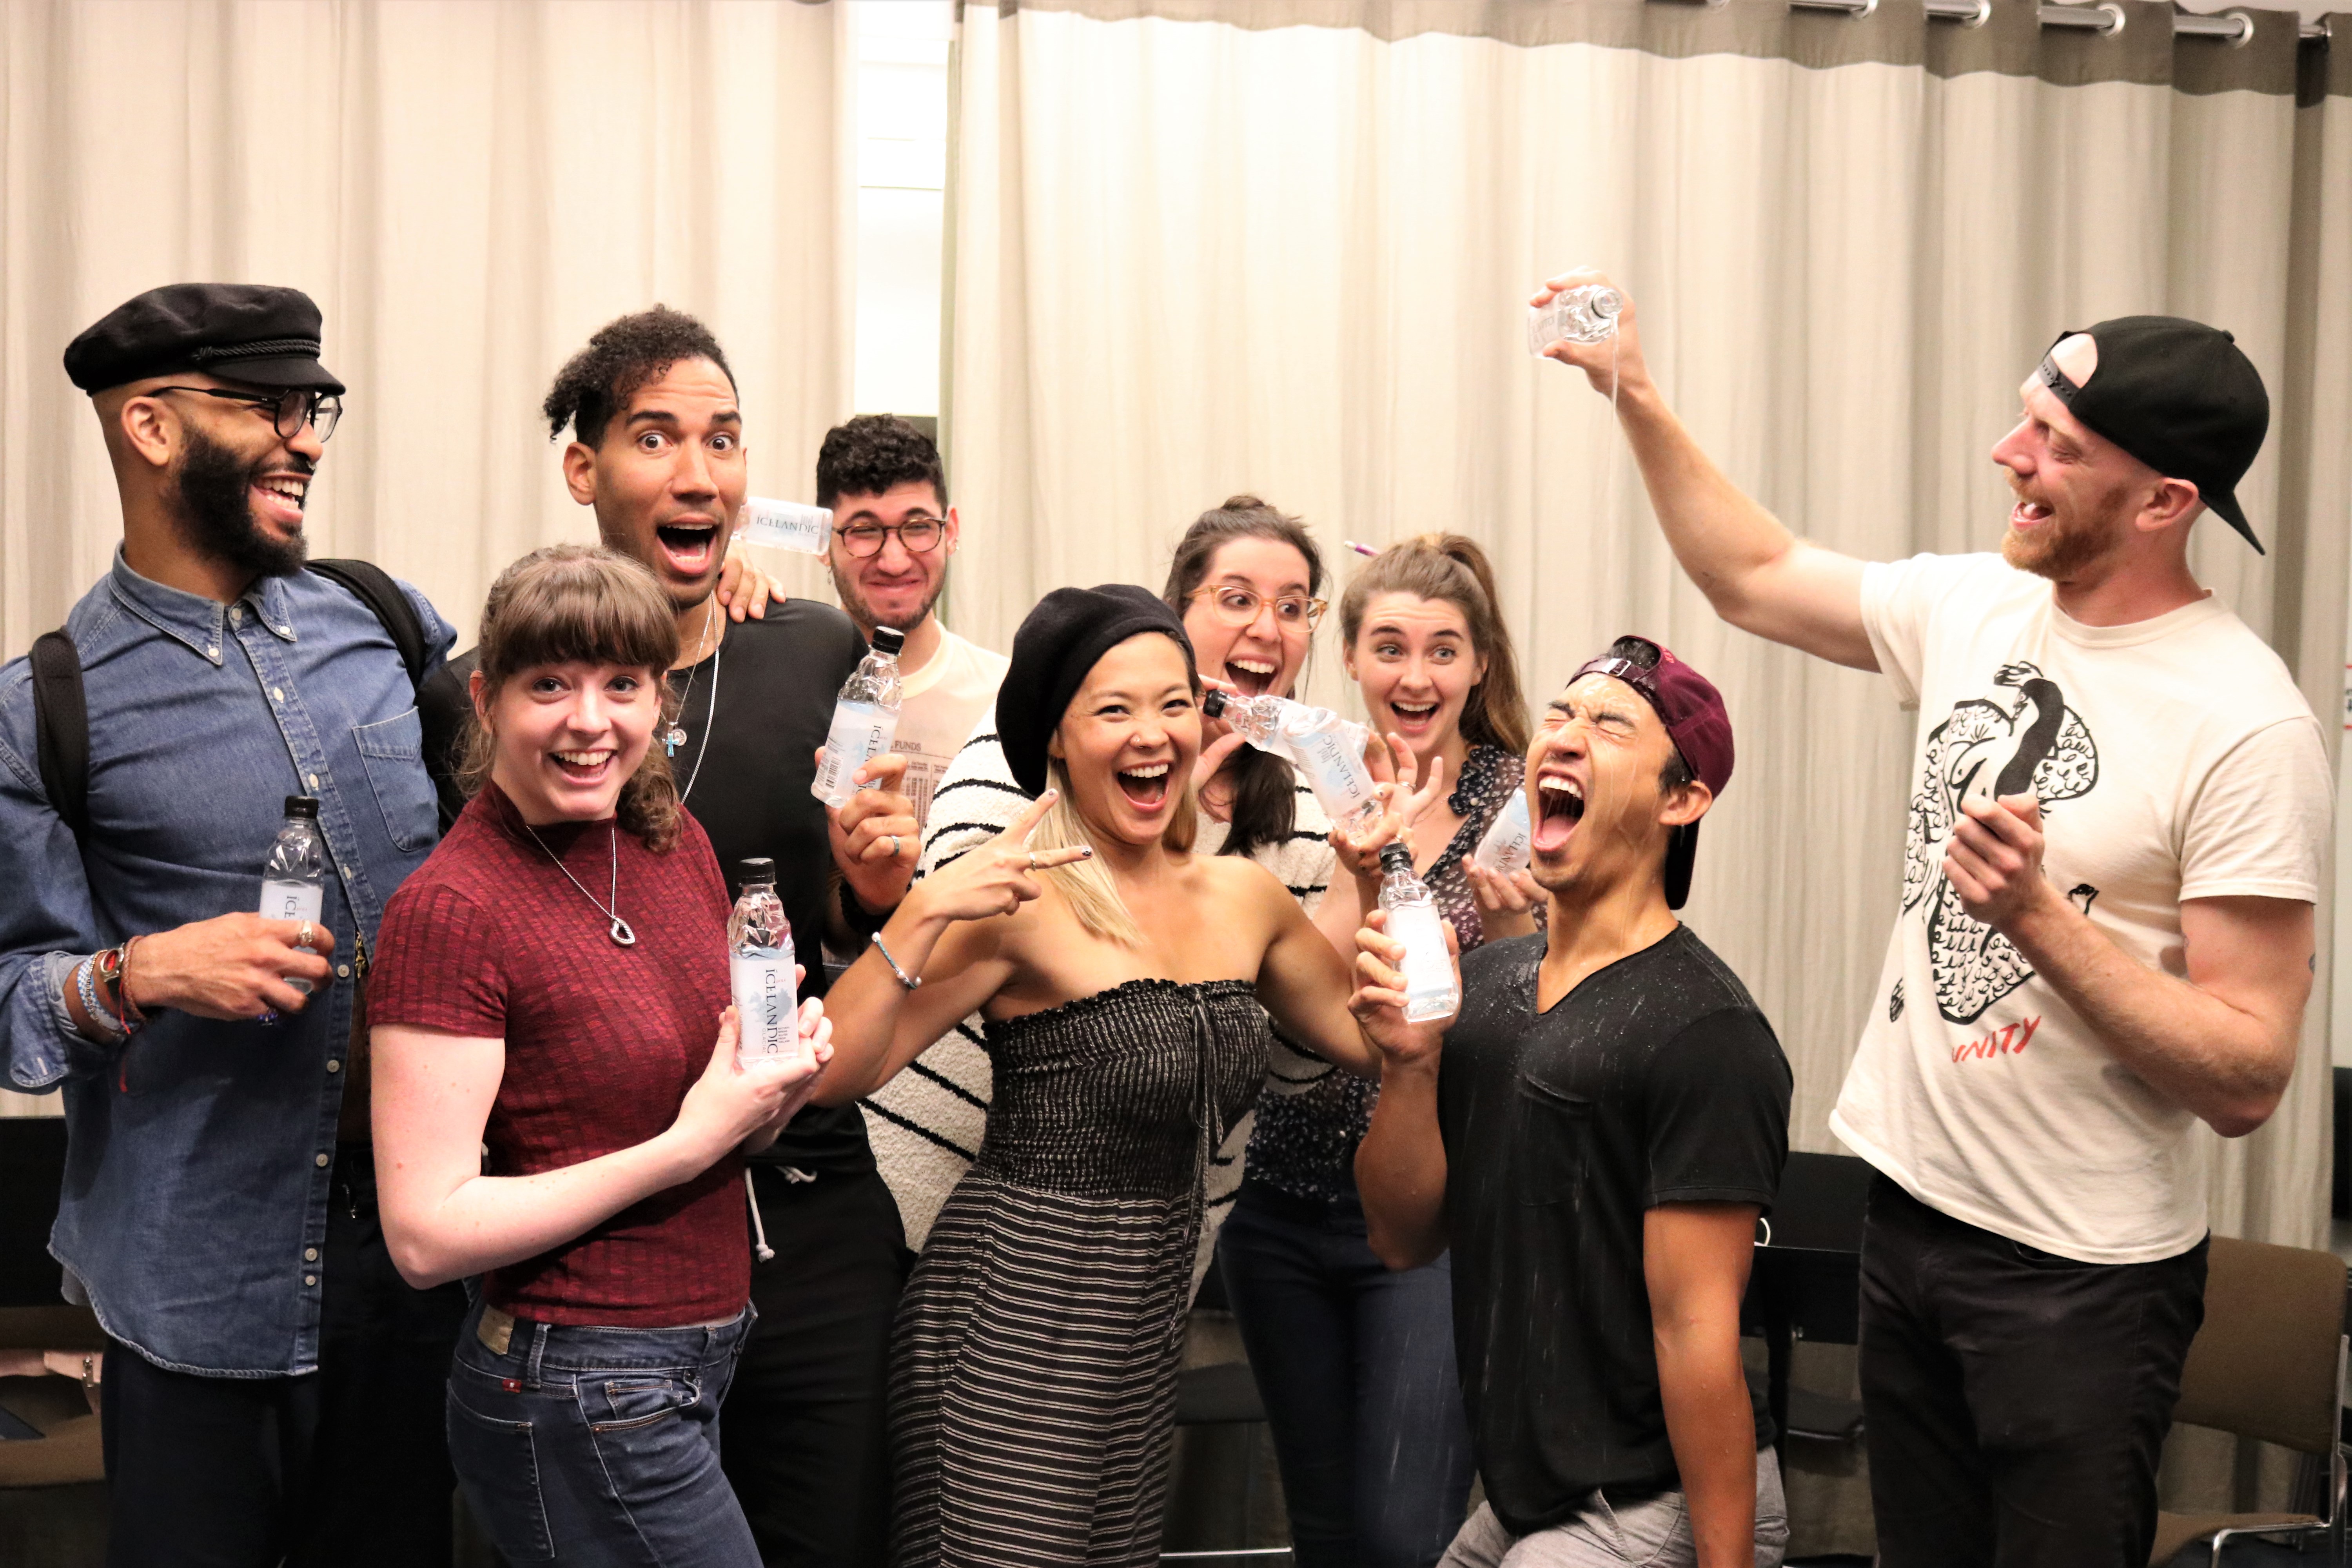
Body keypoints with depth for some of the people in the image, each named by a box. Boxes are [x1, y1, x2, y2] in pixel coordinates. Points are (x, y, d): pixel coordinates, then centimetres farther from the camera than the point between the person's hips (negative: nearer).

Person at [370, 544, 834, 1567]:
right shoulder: (448, 909, -17)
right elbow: (426, 1233, -21)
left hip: (695, 1366, 8)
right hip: (578, 1397, -7)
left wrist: (775, 1086, -5)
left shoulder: (674, 840, 5)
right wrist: (691, 1143, -20)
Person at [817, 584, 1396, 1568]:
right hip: (1012, 1311, -6)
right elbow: (833, 1073, -19)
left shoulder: (1243, 897, 8)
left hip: (1147, 1330, 6)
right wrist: (925, 911, -28)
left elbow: (1372, 1036, 19)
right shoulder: (1023, 905, -12)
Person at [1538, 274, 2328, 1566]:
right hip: (1910, 1214, 7)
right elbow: (1750, 579, 17)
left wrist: (2038, 914, -29)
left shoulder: (2245, 726, -20)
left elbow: (2247, 1080, -20)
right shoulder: (1975, 608, 0)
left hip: (2082, 1274, -7)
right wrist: (1634, 394, 8)